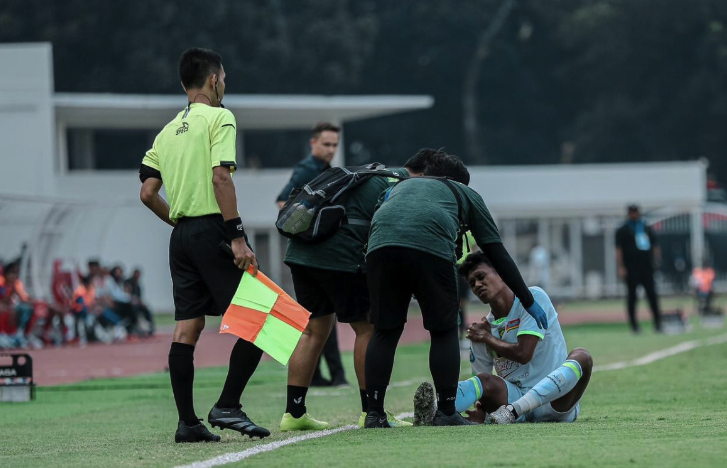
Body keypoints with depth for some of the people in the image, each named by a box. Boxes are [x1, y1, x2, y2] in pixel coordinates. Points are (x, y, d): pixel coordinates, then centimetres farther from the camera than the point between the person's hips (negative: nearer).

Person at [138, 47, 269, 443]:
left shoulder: (168, 131, 16)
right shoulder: (218, 118, -4)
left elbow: (147, 193, 12)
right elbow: (220, 177, -15)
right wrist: (237, 237, -18)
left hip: (181, 237, 7)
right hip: (213, 230, -7)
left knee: (187, 328, 5)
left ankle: (187, 422, 4)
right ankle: (227, 406, -10)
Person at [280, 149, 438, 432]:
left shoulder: (376, 176, 27)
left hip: (300, 250, 9)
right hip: (339, 254, -9)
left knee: (315, 330, 14)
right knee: (368, 328, 2)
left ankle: (294, 412, 12)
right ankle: (371, 411, 3)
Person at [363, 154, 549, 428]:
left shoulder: (401, 186, 42)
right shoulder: (465, 194, 32)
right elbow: (498, 254, 29)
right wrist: (529, 302, 34)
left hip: (381, 245, 3)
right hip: (432, 248, -3)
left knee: (385, 331, 13)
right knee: (444, 331, 12)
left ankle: (374, 413, 9)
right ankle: (446, 412, 10)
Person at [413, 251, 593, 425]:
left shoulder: (534, 297, -4)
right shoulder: (481, 329, 9)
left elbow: (523, 354, -14)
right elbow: (481, 382, 9)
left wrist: (488, 338, 2)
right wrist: (480, 410, -14)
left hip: (554, 400, -3)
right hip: (516, 396, 3)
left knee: (581, 357, -30)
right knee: (485, 381, -24)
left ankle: (512, 411, -49)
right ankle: (431, 410, -58)